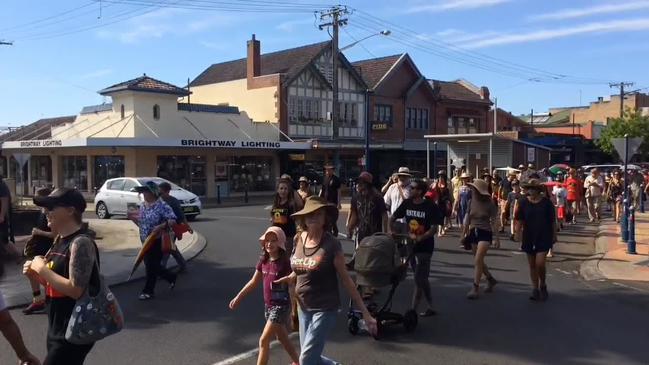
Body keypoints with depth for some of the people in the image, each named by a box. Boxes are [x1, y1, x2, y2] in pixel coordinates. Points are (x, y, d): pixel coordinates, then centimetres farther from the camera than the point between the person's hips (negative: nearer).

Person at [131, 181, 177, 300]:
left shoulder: (162, 206, -15)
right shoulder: (143, 206, 8)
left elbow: (173, 220, -20)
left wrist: (160, 226, -32)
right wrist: (133, 218, 0)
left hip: (157, 241, -8)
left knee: (151, 266, -1)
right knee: (152, 265, 13)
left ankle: (148, 290, 14)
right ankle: (171, 277, 33)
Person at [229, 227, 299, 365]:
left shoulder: (285, 263, -18)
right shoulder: (263, 261, 1)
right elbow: (253, 282, 12)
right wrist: (238, 298, 11)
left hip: (281, 306, -7)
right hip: (268, 305, 7)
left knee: (264, 341, -7)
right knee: (283, 338, 22)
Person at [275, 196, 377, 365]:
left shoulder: (331, 244, -16)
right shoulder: (299, 239, -1)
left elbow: (345, 279, -11)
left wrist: (365, 312, -12)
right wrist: (290, 278, -5)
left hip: (325, 308, -6)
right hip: (304, 307, 6)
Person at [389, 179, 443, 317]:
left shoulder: (431, 207, -12)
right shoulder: (407, 203, 2)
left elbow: (434, 228, -16)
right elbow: (393, 218, 10)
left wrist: (419, 238, -27)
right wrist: (390, 230, -8)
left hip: (424, 247, -5)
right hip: (410, 244, 6)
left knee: (419, 279, -5)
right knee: (422, 278, 14)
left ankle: (413, 309, 1)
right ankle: (430, 307, 27)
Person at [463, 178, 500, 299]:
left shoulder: (489, 204, -9)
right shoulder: (471, 202, 2)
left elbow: (494, 221, -6)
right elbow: (468, 219, 10)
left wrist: (496, 237, -10)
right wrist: (464, 234, 11)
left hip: (485, 233, -5)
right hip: (473, 232, 6)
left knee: (478, 260, -15)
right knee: (478, 261, 15)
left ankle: (475, 288, -9)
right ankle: (491, 280, 38)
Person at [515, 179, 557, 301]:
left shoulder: (546, 202, -3)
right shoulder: (523, 203, 1)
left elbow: (553, 221, 3)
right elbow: (519, 220, 2)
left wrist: (554, 235, 5)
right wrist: (518, 233, -8)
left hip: (544, 237, -2)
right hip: (529, 237, 3)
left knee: (540, 263, -11)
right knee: (532, 265, 9)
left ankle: (542, 286, 14)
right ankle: (535, 289, 21)